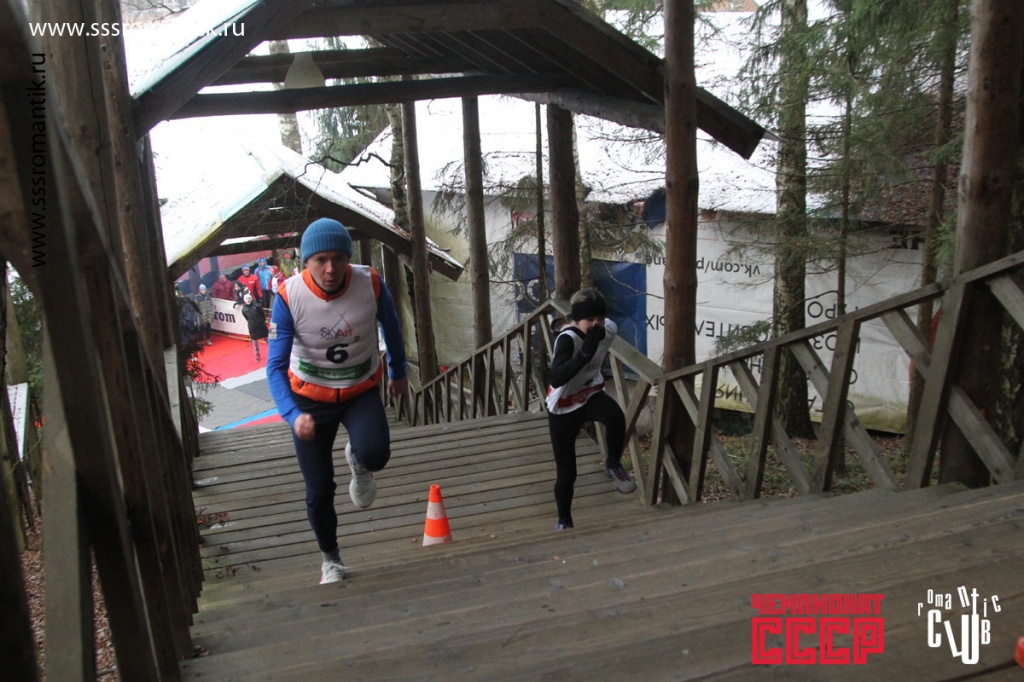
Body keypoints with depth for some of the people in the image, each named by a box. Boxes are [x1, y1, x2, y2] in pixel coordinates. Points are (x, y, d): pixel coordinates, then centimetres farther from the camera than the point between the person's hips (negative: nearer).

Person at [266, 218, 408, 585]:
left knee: (374, 454, -29)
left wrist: (399, 373, 16)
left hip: (362, 390, 0)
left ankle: (358, 465, 12)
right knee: (319, 490, 4)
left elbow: (391, 329, 2)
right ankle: (330, 560, 34)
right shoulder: (288, 296, -22)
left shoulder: (370, 283, -19)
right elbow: (276, 366, -22)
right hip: (311, 397, 0)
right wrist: (294, 415, -39)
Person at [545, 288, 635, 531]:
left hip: (591, 395, 4)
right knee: (566, 473, 3)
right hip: (563, 408, -4)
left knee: (616, 418, -34)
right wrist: (585, 352, -51)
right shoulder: (567, 339, -30)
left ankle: (613, 466, -5)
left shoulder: (609, 329, -12)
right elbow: (556, 378, -46)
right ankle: (564, 521, 31)